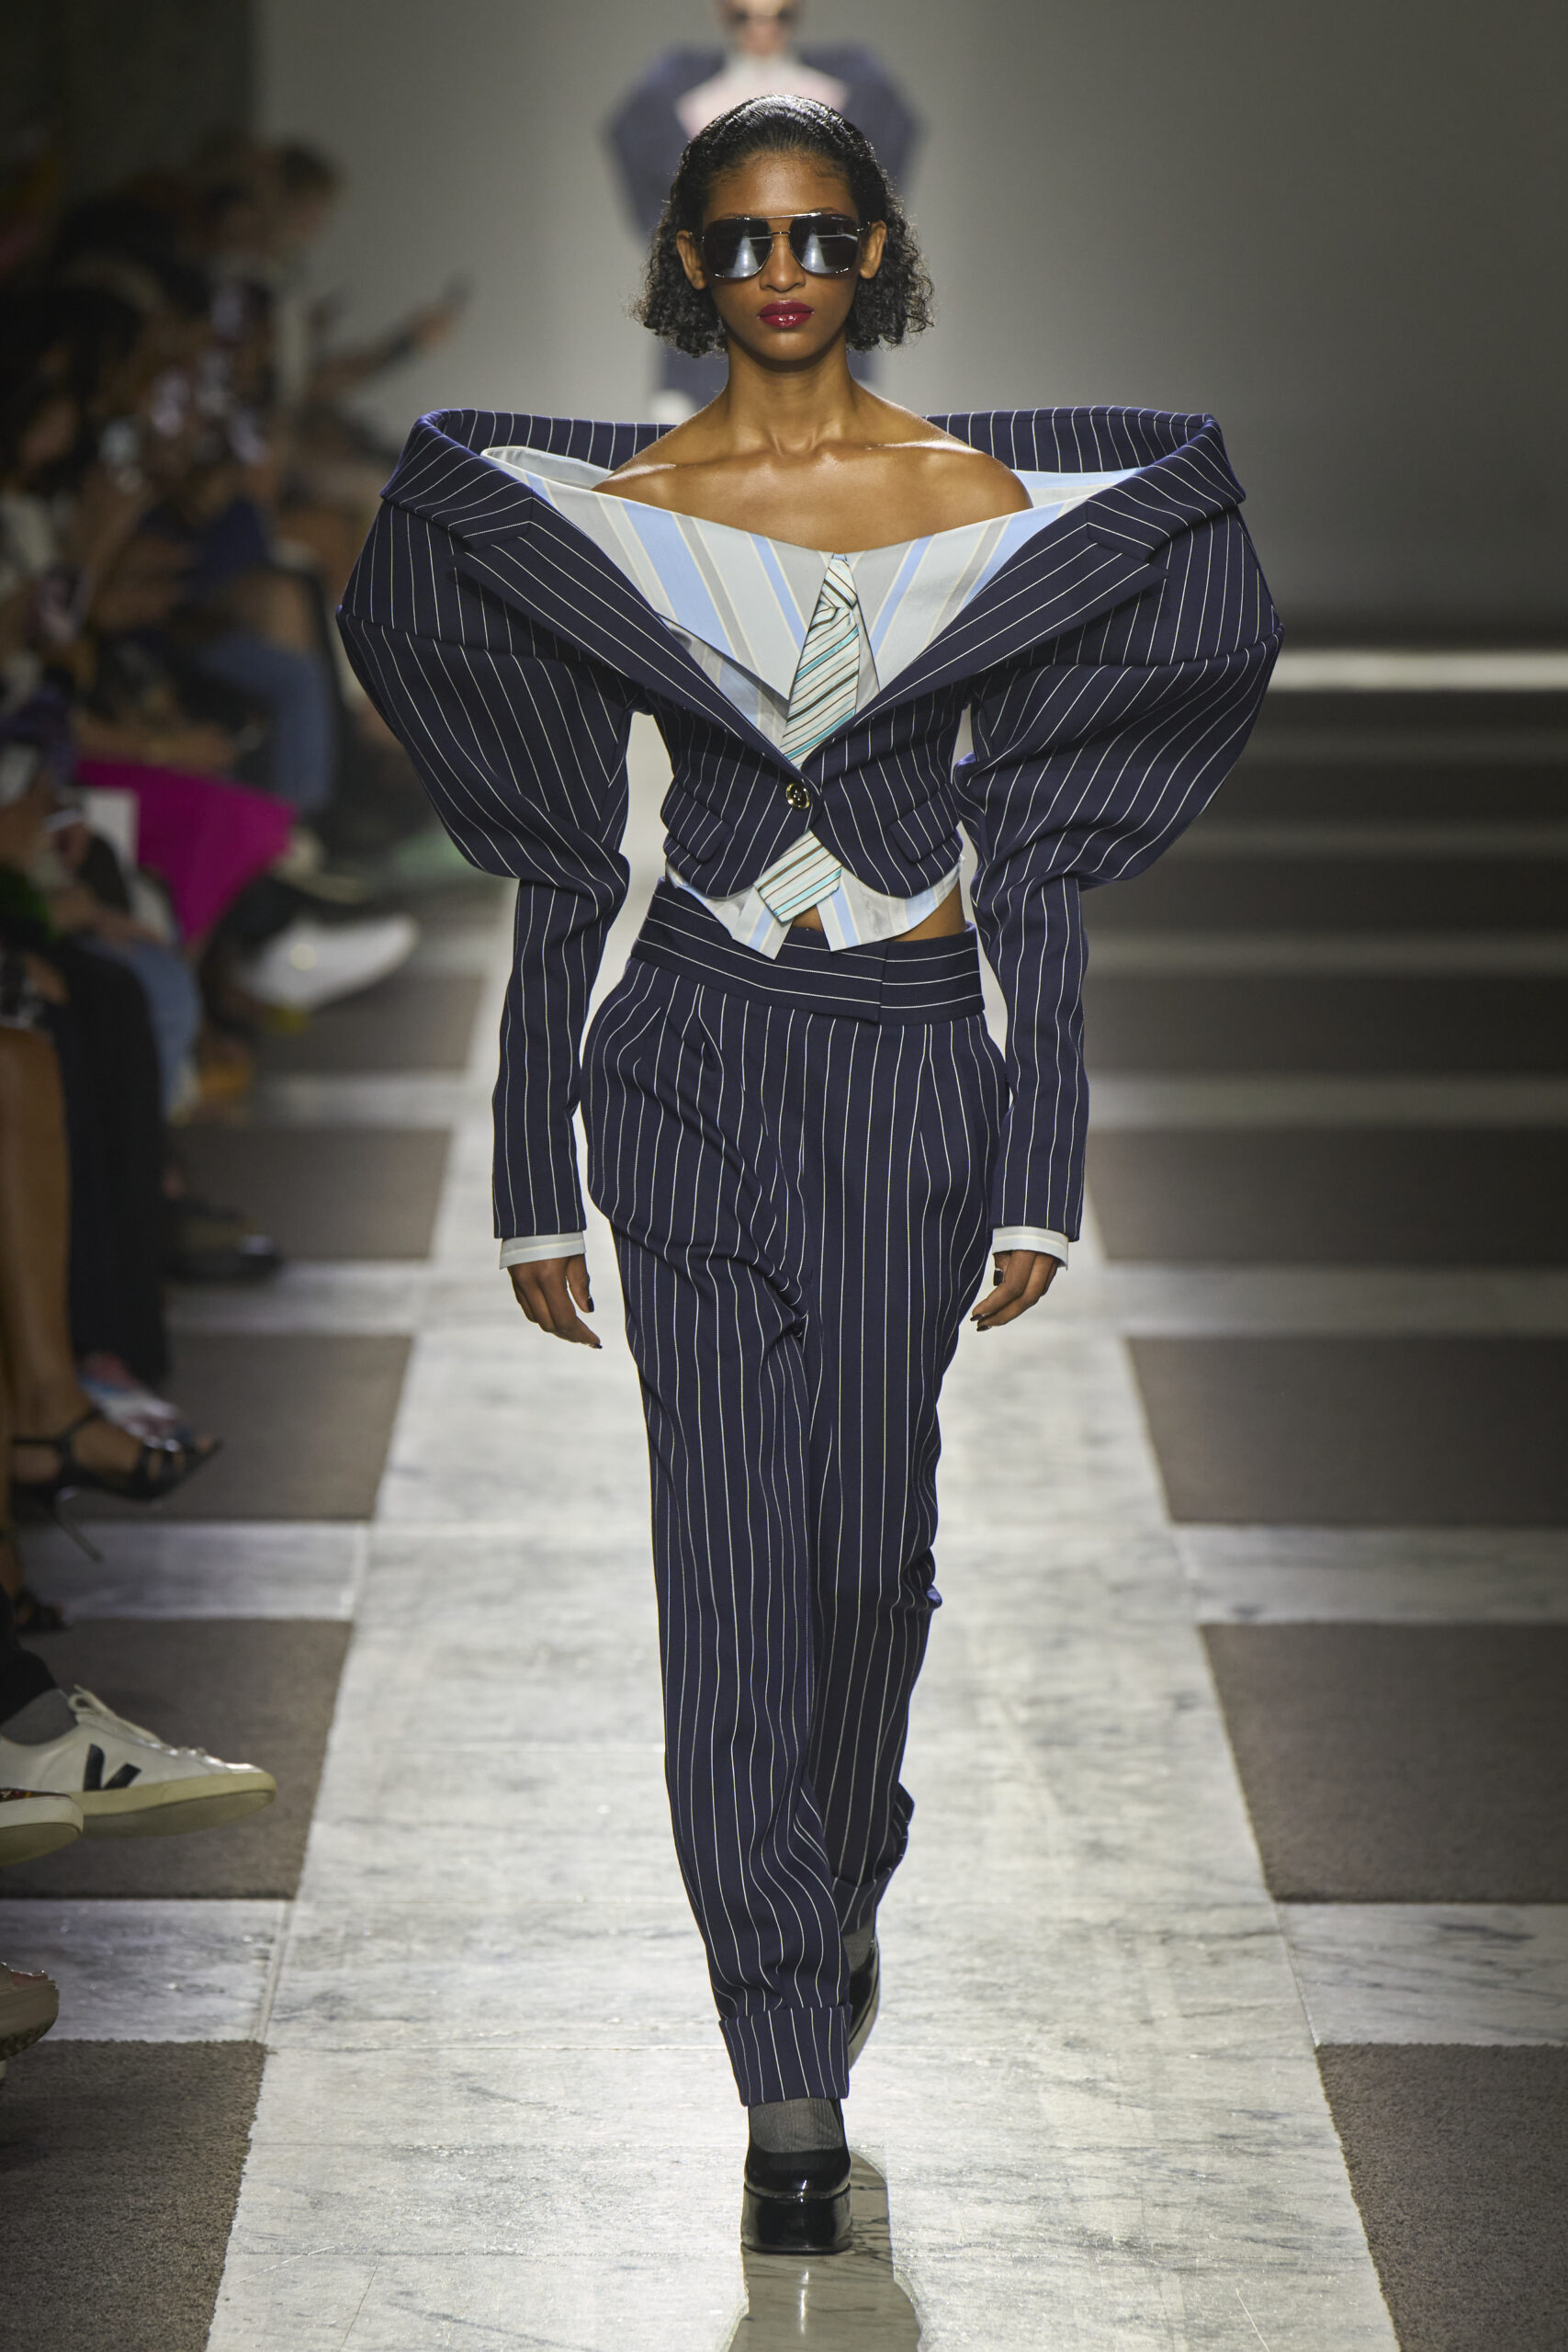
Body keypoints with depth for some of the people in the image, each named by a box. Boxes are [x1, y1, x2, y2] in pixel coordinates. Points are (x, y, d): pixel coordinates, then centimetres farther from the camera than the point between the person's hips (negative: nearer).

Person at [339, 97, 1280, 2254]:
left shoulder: (1000, 507, 1)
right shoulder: (592, 514, 1)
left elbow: (1039, 873, 3)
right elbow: (562, 874, 5)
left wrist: (1042, 1175, -1)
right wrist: (533, 1183, 4)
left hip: (919, 1064, 0)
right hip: (696, 1061, 0)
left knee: (875, 1531, 5)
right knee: (736, 1538, -6)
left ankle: (839, 1891, 36)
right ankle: (795, 2085, 0)